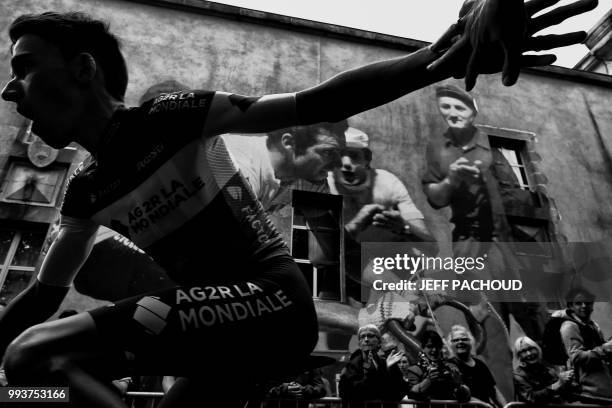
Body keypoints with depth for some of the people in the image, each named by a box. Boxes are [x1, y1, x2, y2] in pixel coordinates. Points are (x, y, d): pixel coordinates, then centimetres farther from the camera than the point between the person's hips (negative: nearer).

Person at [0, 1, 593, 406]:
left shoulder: (169, 117, -10)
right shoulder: (87, 188, 13)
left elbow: (314, 103, -19)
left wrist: (446, 57, -30)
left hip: (268, 303, -8)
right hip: (222, 318, 8)